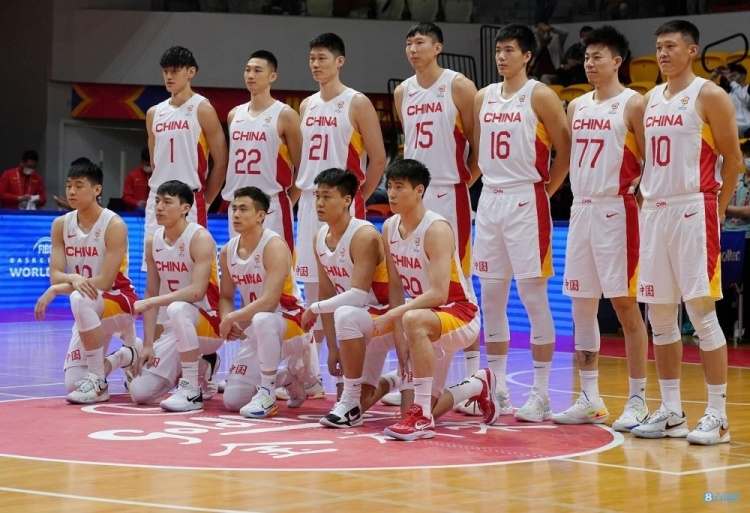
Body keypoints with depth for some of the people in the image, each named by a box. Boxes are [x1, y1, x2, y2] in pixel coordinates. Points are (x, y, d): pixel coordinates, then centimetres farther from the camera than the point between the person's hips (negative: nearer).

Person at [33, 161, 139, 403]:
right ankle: (127, 355, 24)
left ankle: (98, 382, -27)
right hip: (89, 311, 6)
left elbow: (105, 282, -21)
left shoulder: (114, 225, -16)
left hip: (120, 300, -6)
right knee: (73, 384, -5)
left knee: (80, 300, -40)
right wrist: (73, 278, -30)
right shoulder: (60, 225, 0)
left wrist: (57, 290, -27)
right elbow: (55, 275, -6)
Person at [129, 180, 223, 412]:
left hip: (209, 323, -7)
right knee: (140, 392, -4)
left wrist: (151, 303, -32)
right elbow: (151, 294, 6)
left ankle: (192, 392, -26)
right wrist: (148, 345, -1)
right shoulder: (153, 242, 4)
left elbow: (197, 291, -28)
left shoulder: (200, 238, -16)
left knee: (178, 310, -41)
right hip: (174, 330, 7)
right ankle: (201, 371, 23)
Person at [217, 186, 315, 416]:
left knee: (262, 320, -43)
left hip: (290, 321, -7)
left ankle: (267, 394, -25)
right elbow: (226, 297, 10)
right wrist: (227, 321, -12)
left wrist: (232, 318, -22)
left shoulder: (274, 246, -20)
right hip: (256, 331, 7)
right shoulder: (228, 251, 2)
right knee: (232, 401, -3)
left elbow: (269, 302, -28)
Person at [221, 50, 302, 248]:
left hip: (272, 208, -6)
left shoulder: (285, 115, -5)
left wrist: (288, 201, -4)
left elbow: (302, 167, -4)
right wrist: (231, 191, 13)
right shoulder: (234, 115, 12)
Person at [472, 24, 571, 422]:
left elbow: (566, 150, -6)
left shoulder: (540, 96, -5)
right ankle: (496, 389, 16)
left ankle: (540, 394, -1)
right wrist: (491, 180, 11)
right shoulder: (484, 98, 12)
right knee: (491, 298, 8)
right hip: (490, 200, 6)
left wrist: (547, 189, -6)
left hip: (526, 202, -6)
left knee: (534, 298, -4)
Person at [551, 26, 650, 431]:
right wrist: (582, 191, 7)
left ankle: (637, 400, 1)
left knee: (625, 304, -5)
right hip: (581, 210, 7)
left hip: (615, 211, -7)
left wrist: (623, 185, -13)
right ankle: (590, 400, 15)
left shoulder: (633, 104, -5)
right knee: (581, 305, 8)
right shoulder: (577, 107, 14)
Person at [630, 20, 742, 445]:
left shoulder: (709, 96, -5)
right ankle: (671, 411, 15)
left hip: (693, 211, -7)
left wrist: (718, 210, -7)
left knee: (701, 311, -8)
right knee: (660, 314, 8)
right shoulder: (651, 99, 14)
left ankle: (718, 415, -4)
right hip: (654, 211, 7)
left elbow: (733, 159, -5)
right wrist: (646, 197, 11)